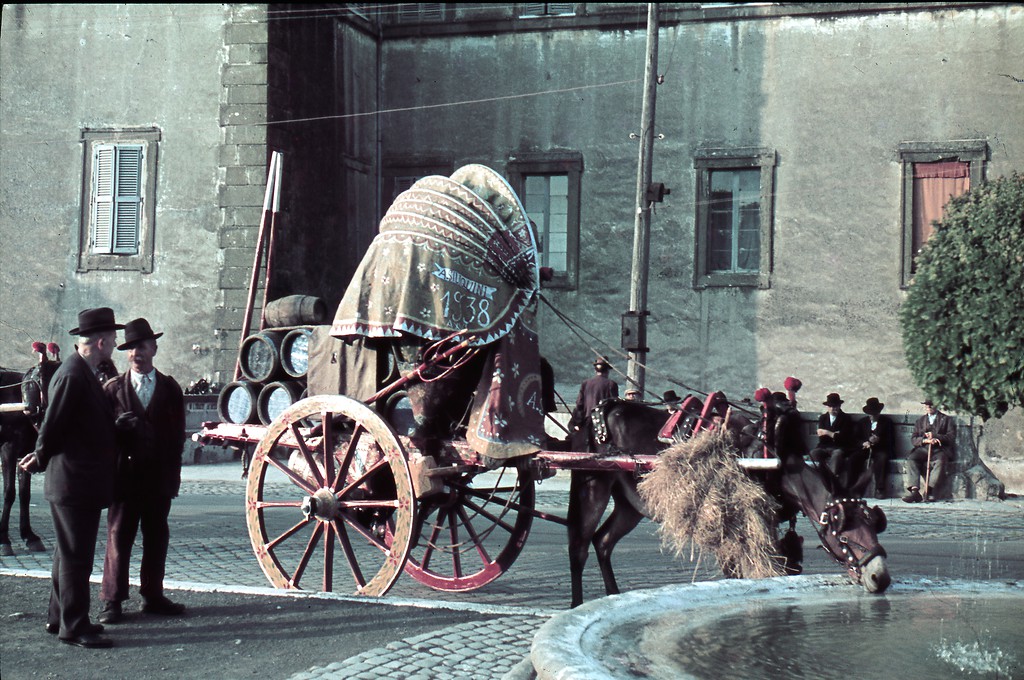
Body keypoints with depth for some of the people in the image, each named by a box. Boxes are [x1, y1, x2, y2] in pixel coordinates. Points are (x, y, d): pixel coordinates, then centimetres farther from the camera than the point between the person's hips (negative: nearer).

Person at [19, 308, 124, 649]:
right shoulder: (73, 376, -20)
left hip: (81, 482, 10)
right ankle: (74, 627, 3)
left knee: (69, 553, 18)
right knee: (76, 556, -3)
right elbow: (52, 426, -15)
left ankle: (59, 617, 29)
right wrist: (40, 461, -1)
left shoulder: (84, 374, 12)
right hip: (75, 482, -10)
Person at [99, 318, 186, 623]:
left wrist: (173, 472, 0)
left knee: (157, 537, 8)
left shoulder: (170, 388, 9)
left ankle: (153, 595, 17)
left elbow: (177, 433, 8)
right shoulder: (113, 389, 5)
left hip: (159, 475, 2)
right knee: (118, 536, -1)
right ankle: (112, 601, 3)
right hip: (125, 474, -2)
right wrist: (118, 427, -16)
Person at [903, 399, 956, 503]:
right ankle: (914, 491, -39)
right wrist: (924, 440, -9)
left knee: (940, 460, -37)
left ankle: (929, 491, -43)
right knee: (911, 459, -29)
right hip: (923, 449, 3)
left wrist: (935, 436, -13)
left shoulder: (947, 420, 14)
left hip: (939, 449, -3)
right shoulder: (920, 421, 24)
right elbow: (913, 440, 12)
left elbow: (951, 438, 1)